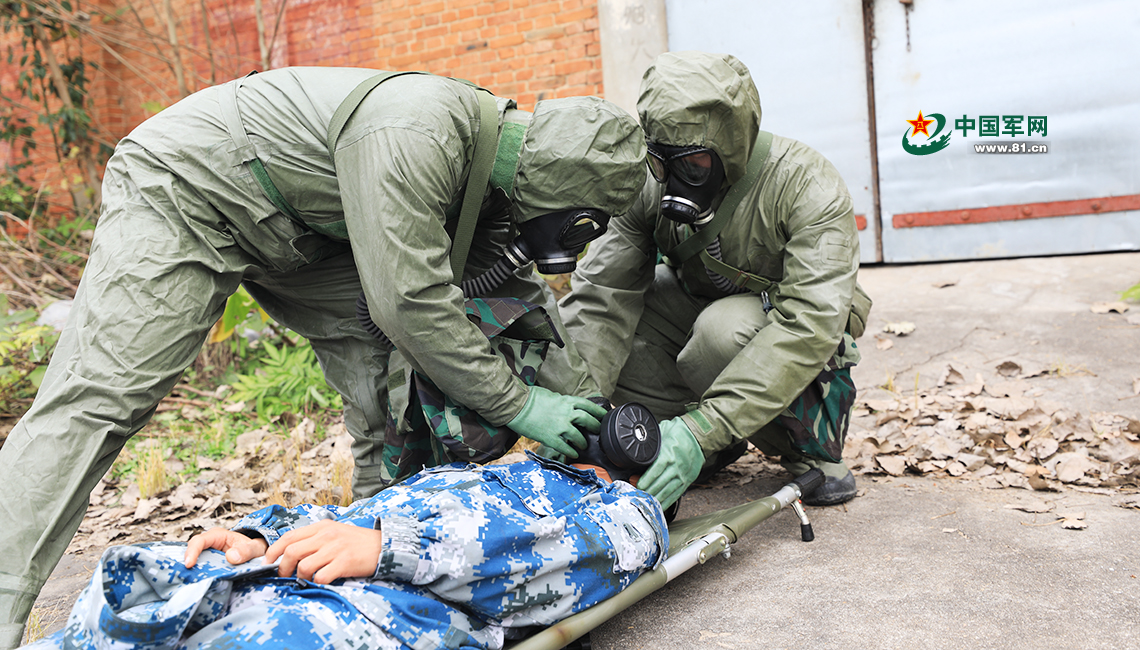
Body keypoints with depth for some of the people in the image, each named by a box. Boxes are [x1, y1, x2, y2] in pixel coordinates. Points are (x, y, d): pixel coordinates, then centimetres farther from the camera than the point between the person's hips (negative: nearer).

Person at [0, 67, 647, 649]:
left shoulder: (490, 145, -5)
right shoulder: (414, 135, -35)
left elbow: (511, 287, 3)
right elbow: (411, 300, -36)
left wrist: (584, 399, -3)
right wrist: (518, 404, -27)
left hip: (290, 230, 8)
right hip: (180, 193, -8)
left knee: (381, 356, -3)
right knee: (100, 394, -16)